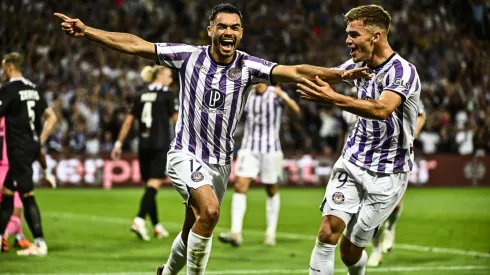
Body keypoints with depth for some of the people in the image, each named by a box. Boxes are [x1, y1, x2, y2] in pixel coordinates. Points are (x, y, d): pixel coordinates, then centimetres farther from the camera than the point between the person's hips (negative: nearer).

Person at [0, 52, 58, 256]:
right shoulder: (33, 88, 13)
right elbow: (51, 118, 15)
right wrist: (41, 140, 16)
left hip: (19, 149, -8)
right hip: (33, 146, 8)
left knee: (27, 195, -5)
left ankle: (39, 243, -5)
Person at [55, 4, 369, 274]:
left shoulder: (248, 66, -7)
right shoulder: (189, 56, -9)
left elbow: (296, 71, -18)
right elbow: (134, 44, -9)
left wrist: (339, 74, -32)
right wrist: (87, 31, -15)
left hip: (220, 161, 4)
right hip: (186, 154, -3)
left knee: (195, 229, 15)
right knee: (209, 210, -28)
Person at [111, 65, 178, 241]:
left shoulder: (142, 95, 12)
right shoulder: (166, 94, -3)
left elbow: (128, 121, 10)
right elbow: (176, 120, -3)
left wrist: (119, 143, 14)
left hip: (143, 145, 6)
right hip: (160, 145, -6)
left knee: (149, 184, 11)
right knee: (154, 183, -12)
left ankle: (157, 226, 16)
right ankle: (139, 220, -29)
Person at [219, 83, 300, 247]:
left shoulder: (275, 95, -8)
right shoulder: (248, 96, 5)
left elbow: (296, 110, -26)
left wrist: (282, 95, -40)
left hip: (270, 149, -3)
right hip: (249, 149, 3)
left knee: (271, 191, 7)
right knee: (240, 186, -12)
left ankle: (271, 233, 20)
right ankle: (236, 233, -18)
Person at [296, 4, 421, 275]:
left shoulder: (403, 71, -18)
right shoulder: (358, 64, 3)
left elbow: (382, 109, -37)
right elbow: (322, 75, 21)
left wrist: (334, 99, -46)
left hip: (386, 173, -5)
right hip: (352, 162, 5)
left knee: (350, 252, 1)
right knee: (328, 232, -14)